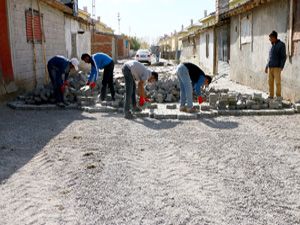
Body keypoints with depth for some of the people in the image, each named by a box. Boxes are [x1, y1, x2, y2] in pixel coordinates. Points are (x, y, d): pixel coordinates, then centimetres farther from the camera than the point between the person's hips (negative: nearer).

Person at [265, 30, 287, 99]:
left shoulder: (281, 44, -3)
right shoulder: (272, 45, 17)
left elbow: (284, 57, -7)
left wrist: (281, 67, -15)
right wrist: (267, 66, 16)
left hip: (277, 67, -6)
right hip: (270, 67, 6)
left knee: (278, 82, -5)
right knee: (270, 82, 5)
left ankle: (278, 97, 0)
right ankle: (271, 96, 11)